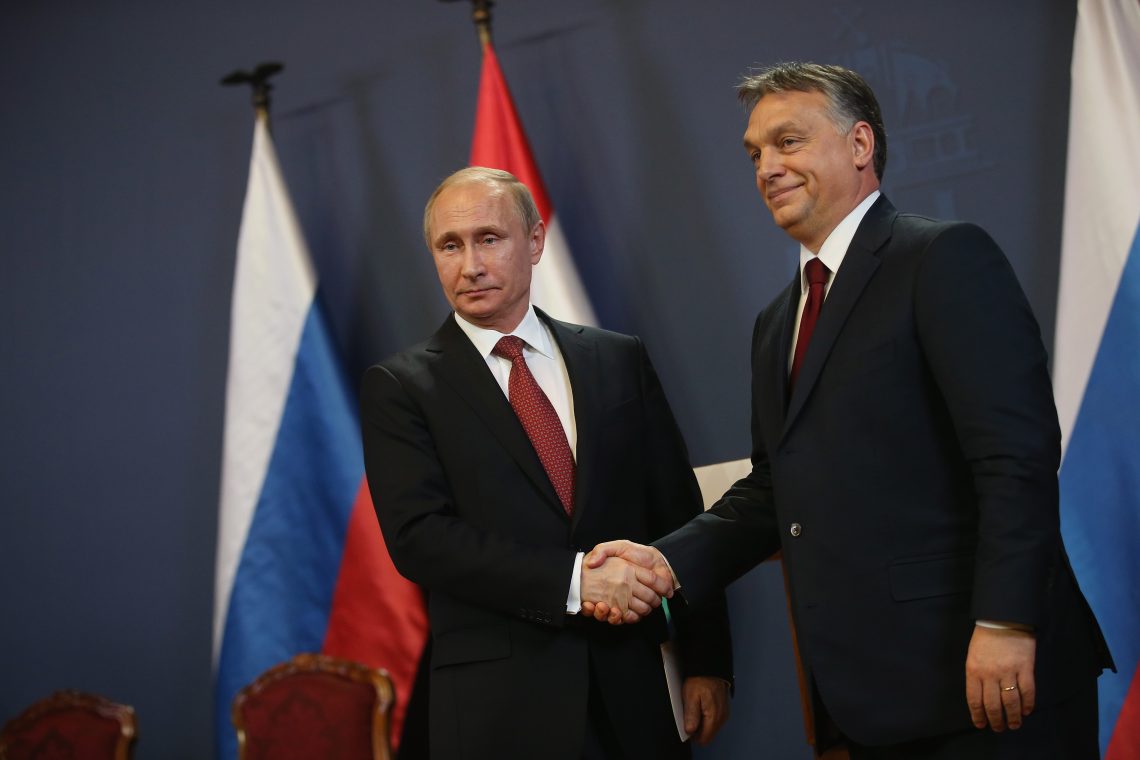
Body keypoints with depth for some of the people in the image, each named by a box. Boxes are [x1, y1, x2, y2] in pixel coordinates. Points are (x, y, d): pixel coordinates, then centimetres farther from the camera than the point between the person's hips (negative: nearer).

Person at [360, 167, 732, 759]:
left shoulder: (620, 361, 9)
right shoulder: (399, 388, 1)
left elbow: (679, 516, 9)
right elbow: (419, 537, -10)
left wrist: (707, 661, 3)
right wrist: (572, 580, -19)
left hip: (633, 689, 3)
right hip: (499, 705, -3)